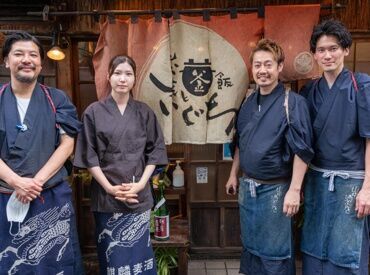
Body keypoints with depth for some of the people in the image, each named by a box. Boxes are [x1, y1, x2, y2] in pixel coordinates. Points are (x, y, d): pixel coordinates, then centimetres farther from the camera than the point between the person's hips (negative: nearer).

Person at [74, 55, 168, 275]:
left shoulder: (145, 112, 4)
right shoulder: (94, 112, 0)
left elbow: (155, 150, 3)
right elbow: (89, 155, -2)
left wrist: (141, 184, -9)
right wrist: (110, 188, -10)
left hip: (139, 194, 1)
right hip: (106, 194, -1)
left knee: (138, 248, 9)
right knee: (112, 252, 7)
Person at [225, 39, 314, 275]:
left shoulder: (293, 102, -13)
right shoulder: (249, 103, 6)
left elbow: (302, 150, -16)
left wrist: (294, 190, -19)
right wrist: (234, 175, 17)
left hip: (275, 189, -6)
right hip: (247, 187, 6)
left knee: (275, 253, 7)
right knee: (250, 246, 20)